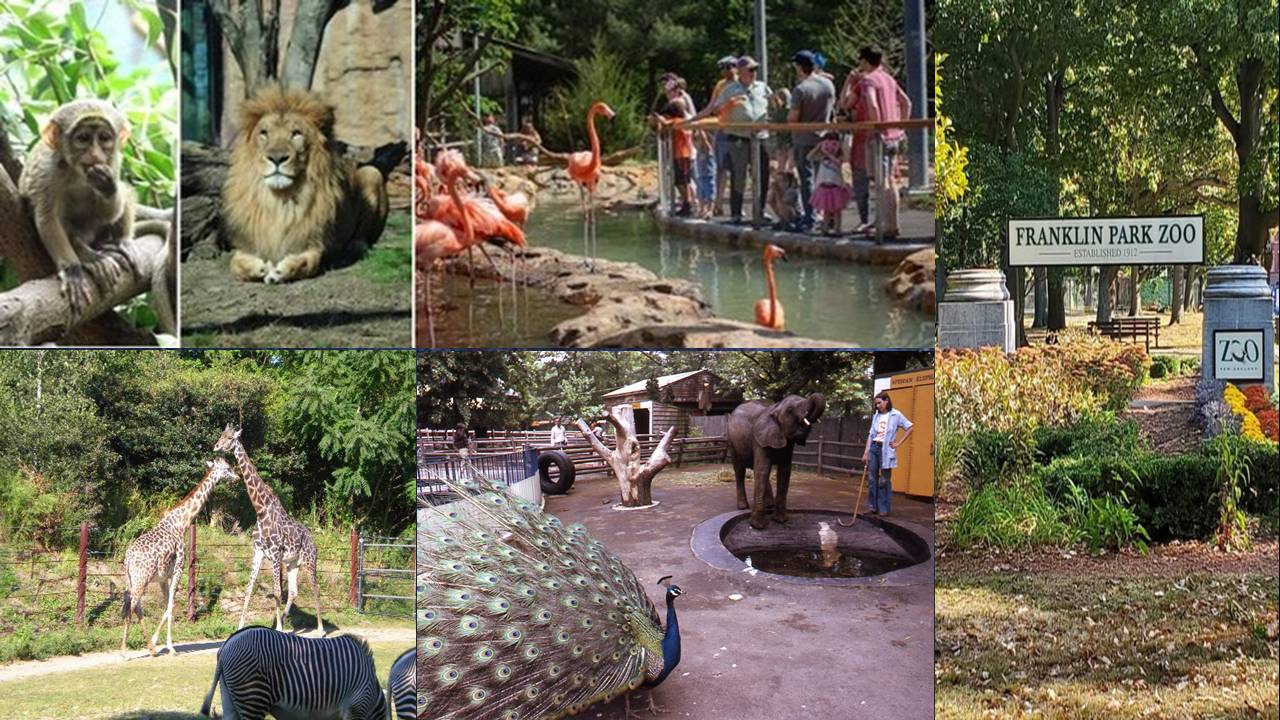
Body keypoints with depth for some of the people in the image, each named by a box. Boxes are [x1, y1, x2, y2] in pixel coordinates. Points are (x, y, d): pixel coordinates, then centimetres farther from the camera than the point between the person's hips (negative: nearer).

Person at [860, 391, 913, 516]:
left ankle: (884, 508, 7)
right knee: (872, 479, 5)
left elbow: (909, 428, -3)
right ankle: (872, 506, 13)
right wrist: (866, 452, 6)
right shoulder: (876, 416, 11)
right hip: (873, 448, 5)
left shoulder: (896, 415, -4)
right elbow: (871, 434, 11)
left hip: (886, 450, -5)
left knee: (884, 481, 1)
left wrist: (898, 443, -5)